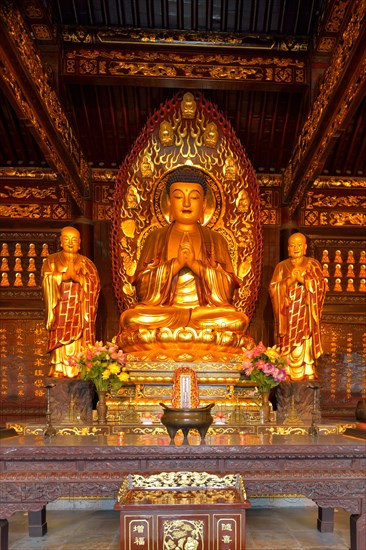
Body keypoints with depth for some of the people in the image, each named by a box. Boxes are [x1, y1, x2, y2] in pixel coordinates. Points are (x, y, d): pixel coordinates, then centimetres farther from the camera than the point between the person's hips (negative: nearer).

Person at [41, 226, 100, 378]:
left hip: (79, 313, 0)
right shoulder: (51, 261, 14)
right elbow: (47, 280, -3)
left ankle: (79, 373, -4)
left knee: (79, 346, -6)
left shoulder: (87, 263, 15)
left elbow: (94, 284, 1)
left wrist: (77, 277, -12)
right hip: (60, 313, 0)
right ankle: (59, 372, -4)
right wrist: (64, 276, -16)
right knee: (60, 345, -7)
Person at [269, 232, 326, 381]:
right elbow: (273, 288, -1)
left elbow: (320, 285, -3)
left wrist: (302, 279, -17)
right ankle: (288, 375, 6)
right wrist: (290, 280, -16)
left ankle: (308, 374, 5)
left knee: (305, 345, -3)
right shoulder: (282, 266, 8)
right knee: (289, 346, -1)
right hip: (288, 314, 1)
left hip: (306, 314, 0)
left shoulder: (313, 265, 8)